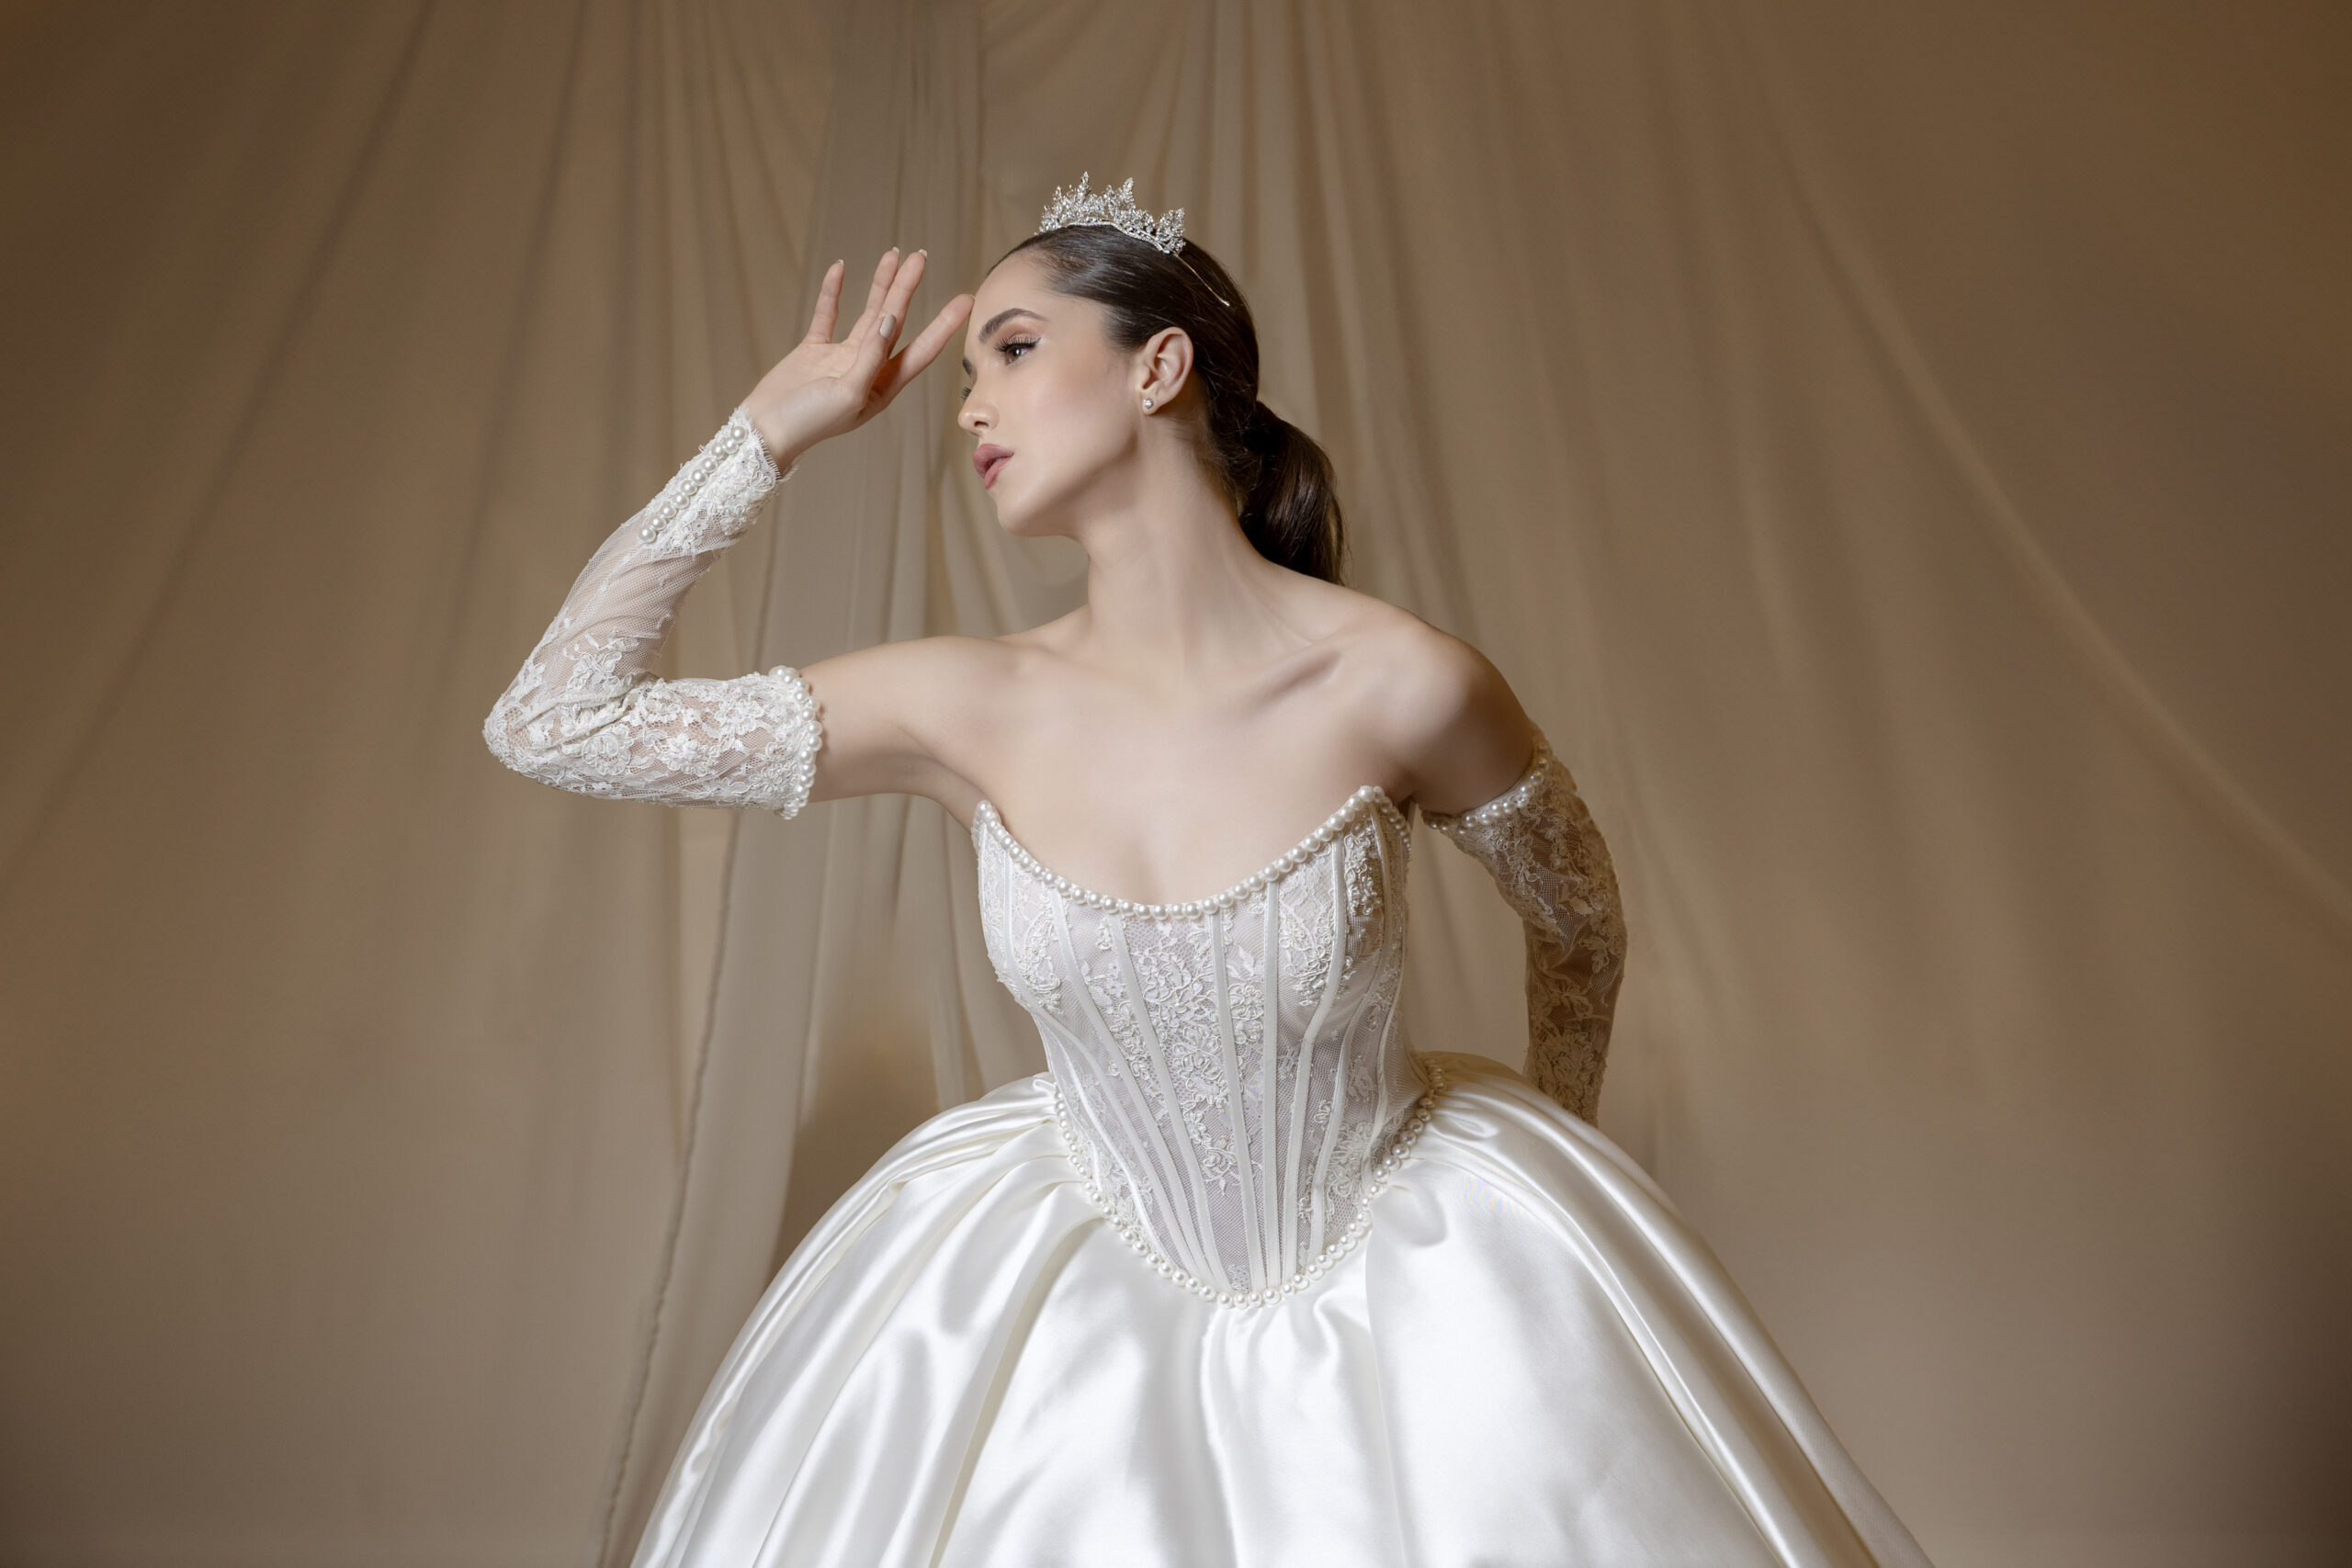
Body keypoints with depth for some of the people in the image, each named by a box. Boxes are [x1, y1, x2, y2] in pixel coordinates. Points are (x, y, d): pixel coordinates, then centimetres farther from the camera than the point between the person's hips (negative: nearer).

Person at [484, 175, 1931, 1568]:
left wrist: (1559, 1147, 12)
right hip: (1093, 1287, 2)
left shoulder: (1405, 685, -21)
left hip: (1406, 1267, -1)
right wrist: (767, 435, -13)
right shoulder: (971, 708, -15)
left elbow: (1581, 916, -2)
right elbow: (549, 722, -11)